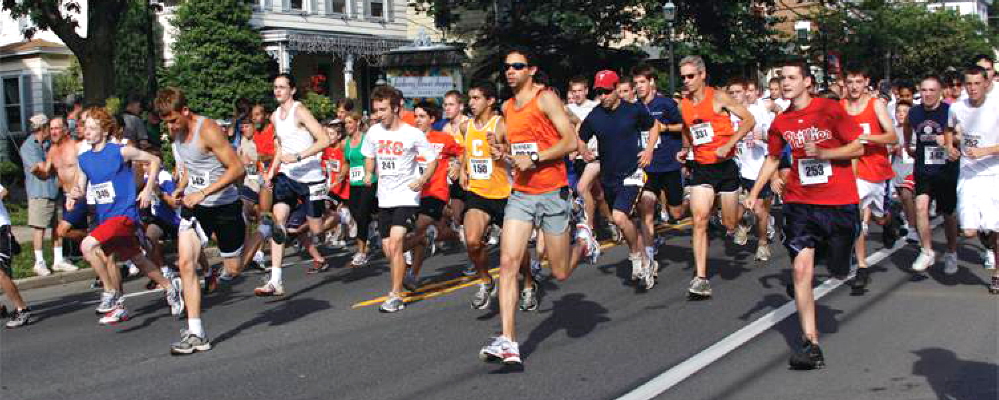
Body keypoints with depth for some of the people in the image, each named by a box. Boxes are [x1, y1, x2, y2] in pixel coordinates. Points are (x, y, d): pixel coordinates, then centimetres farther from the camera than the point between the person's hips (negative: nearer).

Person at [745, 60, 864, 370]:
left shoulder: (831, 110, -8)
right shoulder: (781, 122, 4)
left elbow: (858, 147, -7)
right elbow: (773, 158, 18)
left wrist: (822, 152, -20)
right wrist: (754, 192, 9)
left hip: (839, 202, -2)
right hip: (800, 202, 2)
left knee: (840, 272, 9)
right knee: (801, 268, -12)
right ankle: (811, 344, -8)